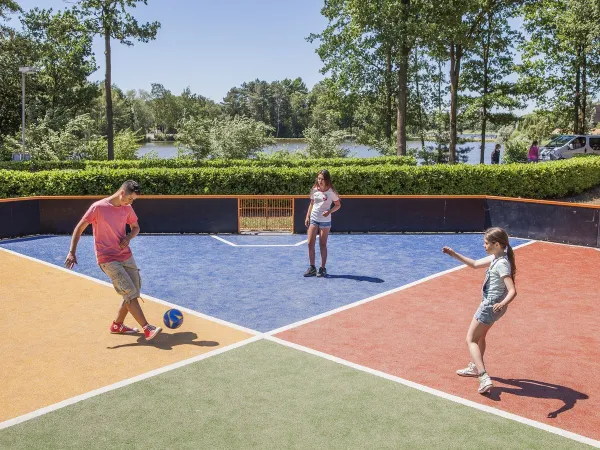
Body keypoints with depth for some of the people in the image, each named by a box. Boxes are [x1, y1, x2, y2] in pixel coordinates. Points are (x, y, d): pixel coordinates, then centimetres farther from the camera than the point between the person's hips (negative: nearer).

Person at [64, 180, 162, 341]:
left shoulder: (127, 209, 4)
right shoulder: (98, 207, -13)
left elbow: (136, 227, 19)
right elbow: (79, 228, -9)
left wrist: (128, 238, -3)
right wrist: (72, 252, -15)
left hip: (126, 256, 7)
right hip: (108, 260, -7)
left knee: (134, 292, 7)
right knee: (130, 293, -15)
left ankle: (117, 325, 25)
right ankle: (147, 329, -15)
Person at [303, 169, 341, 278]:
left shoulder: (331, 192, -7)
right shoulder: (314, 190, 3)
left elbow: (338, 205, -1)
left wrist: (329, 212, -17)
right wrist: (307, 217, 7)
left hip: (325, 220, -3)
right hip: (313, 219, 3)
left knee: (323, 245, 3)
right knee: (310, 243, -2)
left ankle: (322, 268, 13)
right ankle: (312, 268, 8)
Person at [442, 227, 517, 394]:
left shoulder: (502, 264, -25)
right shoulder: (496, 258, 4)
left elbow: (512, 291, -32)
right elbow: (475, 264, 18)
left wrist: (502, 304, -50)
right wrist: (455, 254, 13)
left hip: (491, 305, -10)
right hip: (490, 305, 10)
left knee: (471, 340, -3)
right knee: (479, 336, 27)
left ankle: (484, 379, -11)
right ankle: (475, 367, 46)